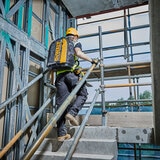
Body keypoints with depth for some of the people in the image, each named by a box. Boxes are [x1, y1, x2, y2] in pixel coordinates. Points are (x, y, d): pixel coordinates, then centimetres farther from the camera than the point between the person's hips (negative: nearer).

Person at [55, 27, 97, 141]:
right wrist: (92, 60, 2)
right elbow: (78, 53, -6)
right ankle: (71, 113, -12)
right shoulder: (76, 43, 16)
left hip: (59, 74, 5)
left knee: (61, 104, 1)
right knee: (82, 94, 13)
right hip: (71, 72, -4)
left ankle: (61, 134, 1)